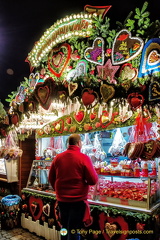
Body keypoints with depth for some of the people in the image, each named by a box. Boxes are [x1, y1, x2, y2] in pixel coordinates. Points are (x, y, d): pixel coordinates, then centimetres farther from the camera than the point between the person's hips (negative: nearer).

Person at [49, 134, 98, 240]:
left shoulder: (58, 157, -1)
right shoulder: (84, 158, -14)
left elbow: (51, 178, 8)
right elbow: (93, 180, -15)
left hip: (61, 199, 5)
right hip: (78, 199, -4)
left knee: (64, 228, 22)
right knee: (74, 230, 8)